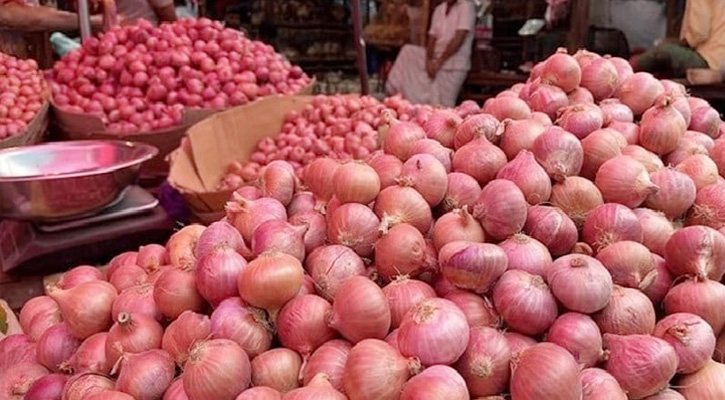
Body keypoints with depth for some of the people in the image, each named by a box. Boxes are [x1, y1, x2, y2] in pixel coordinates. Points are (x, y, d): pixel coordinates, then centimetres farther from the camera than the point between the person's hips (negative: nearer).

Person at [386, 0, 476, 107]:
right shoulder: (439, 9, 9)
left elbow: (458, 39, -19)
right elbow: (432, 38, 4)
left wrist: (439, 62, -19)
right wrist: (429, 60, -15)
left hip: (454, 66, -7)